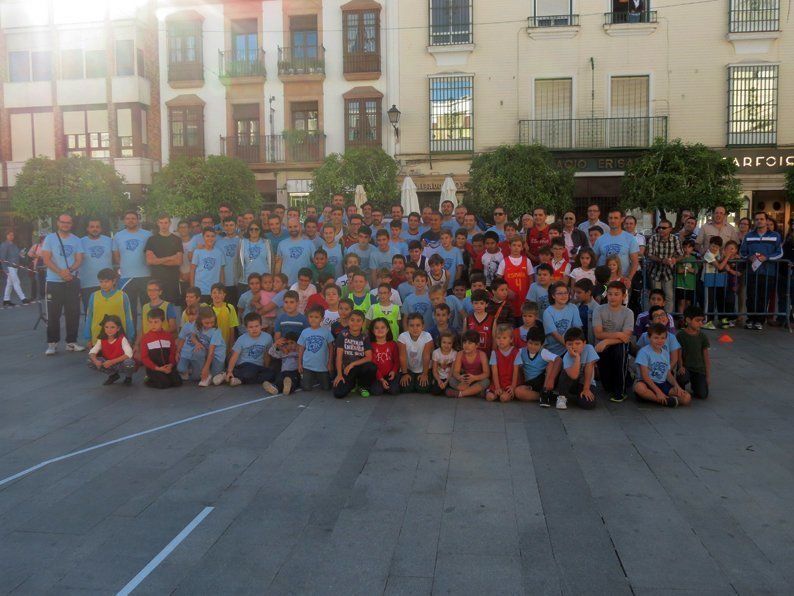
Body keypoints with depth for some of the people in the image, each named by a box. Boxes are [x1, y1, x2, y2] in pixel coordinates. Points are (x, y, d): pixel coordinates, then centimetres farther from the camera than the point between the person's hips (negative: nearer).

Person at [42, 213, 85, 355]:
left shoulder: (76, 240, 9)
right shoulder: (50, 238, 2)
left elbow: (79, 260, 2)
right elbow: (46, 259, -5)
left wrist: (69, 270, -18)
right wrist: (60, 272, -18)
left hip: (73, 281, 2)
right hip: (54, 282, -2)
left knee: (73, 313, 3)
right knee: (53, 314, 1)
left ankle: (71, 342, 11)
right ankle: (52, 343, 8)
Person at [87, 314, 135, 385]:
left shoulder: (122, 339, -20)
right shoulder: (101, 340, -6)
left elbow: (129, 354, -32)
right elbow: (92, 352, -11)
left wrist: (112, 362, -39)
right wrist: (96, 361, -34)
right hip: (108, 364, 5)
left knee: (129, 363, -39)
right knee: (90, 362, -16)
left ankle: (128, 377, 1)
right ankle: (113, 375, 7)